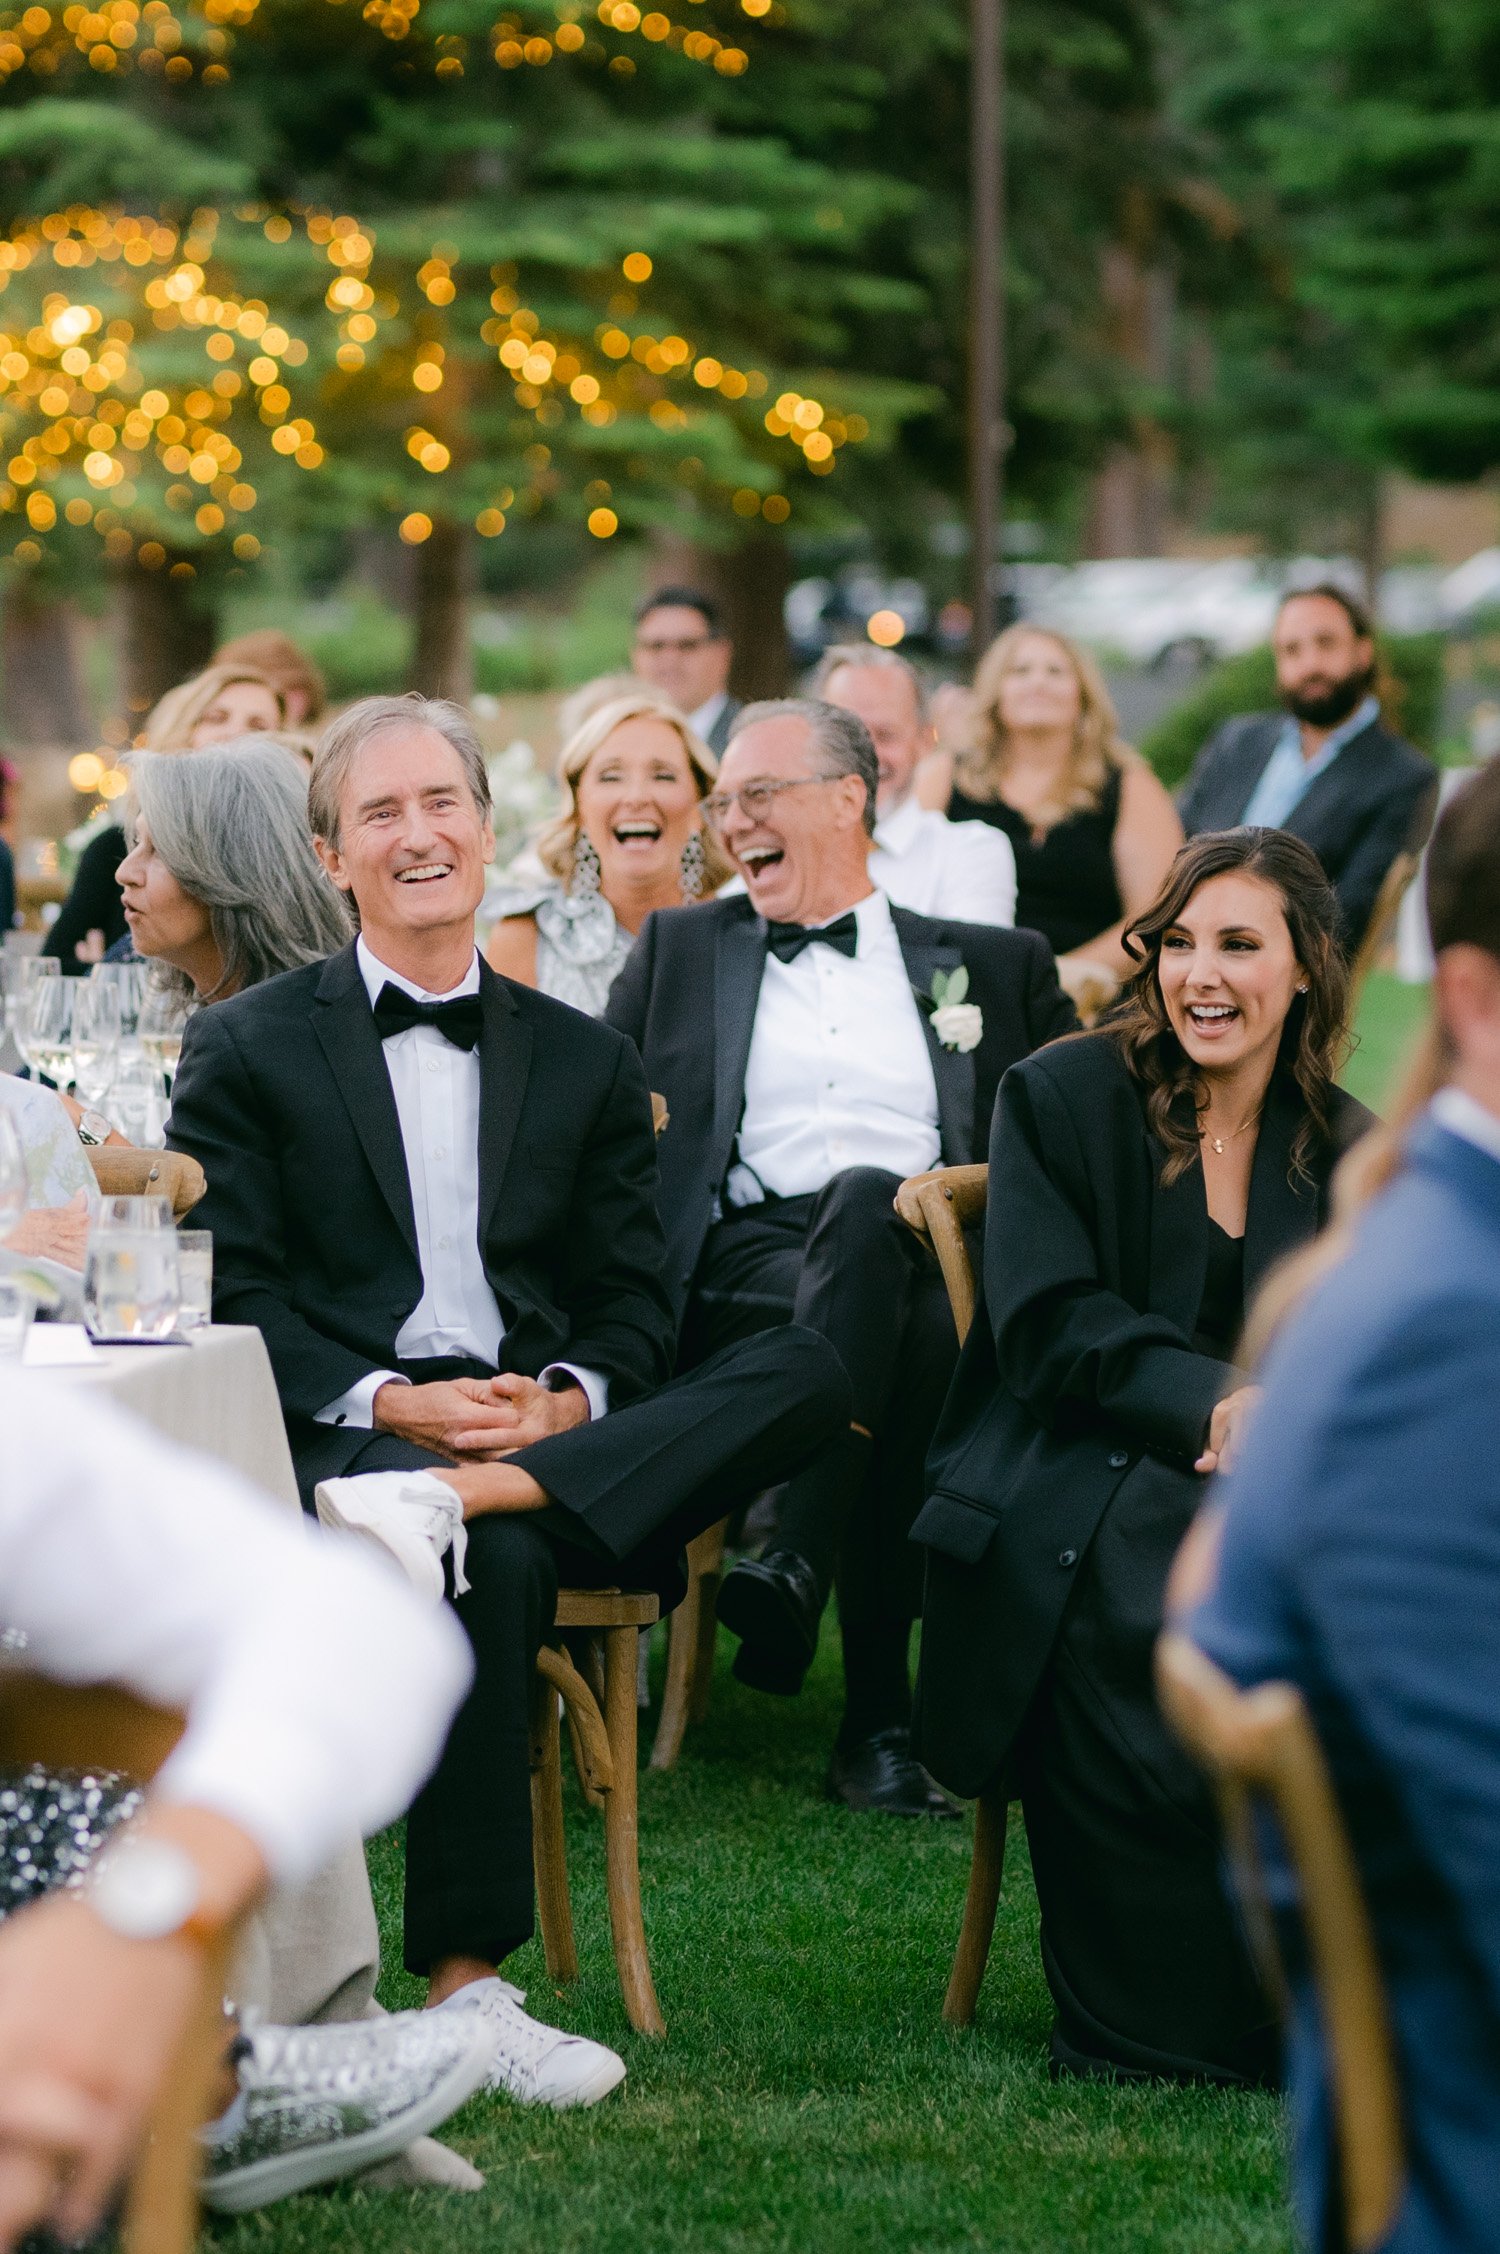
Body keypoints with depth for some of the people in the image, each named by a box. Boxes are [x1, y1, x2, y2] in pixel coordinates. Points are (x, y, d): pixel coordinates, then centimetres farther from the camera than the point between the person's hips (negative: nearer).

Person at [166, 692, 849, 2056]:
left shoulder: (589, 1065, 21)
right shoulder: (247, 1050, 12)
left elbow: (631, 1308, 15)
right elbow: (229, 1294, 3)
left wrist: (568, 1399, -9)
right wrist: (383, 1401, -14)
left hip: (550, 1432, 4)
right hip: (340, 1432, -4)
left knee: (811, 1373, -24)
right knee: (499, 1564, -39)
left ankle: (453, 1500, -38)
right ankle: (462, 1990, -34)